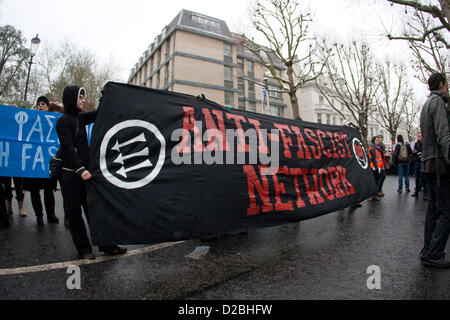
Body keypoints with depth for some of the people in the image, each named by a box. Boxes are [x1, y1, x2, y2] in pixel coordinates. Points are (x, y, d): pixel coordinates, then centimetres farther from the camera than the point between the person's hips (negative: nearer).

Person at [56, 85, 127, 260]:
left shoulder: (80, 117, 12)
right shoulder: (64, 120, -9)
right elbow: (68, 147, -17)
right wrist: (80, 169, -25)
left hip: (83, 170, 7)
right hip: (70, 173, -7)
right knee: (74, 211, 4)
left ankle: (106, 245, 12)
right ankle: (84, 249, 15)